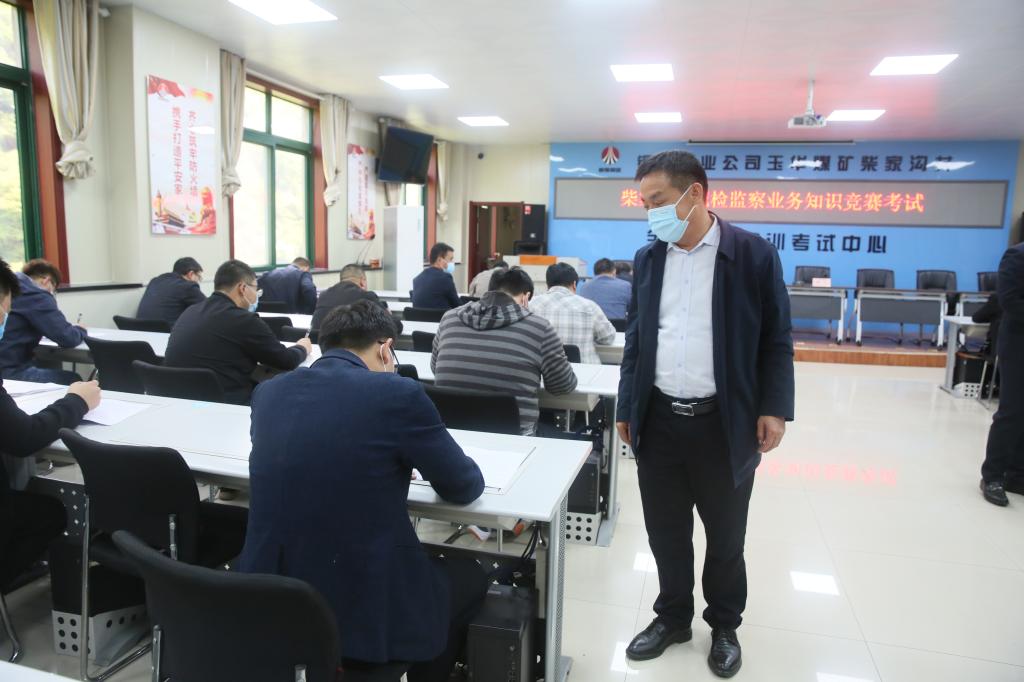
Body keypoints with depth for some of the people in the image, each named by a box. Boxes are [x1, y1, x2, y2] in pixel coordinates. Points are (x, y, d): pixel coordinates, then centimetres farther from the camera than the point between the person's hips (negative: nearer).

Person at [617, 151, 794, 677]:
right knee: (665, 533, 14)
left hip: (724, 423, -3)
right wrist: (627, 407, 10)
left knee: (725, 538, 14)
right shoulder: (647, 259, 5)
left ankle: (724, 626, 37)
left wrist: (774, 407, -10)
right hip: (658, 420, 3)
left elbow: (777, 339, -2)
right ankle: (673, 617, 36)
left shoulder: (754, 255, -6)